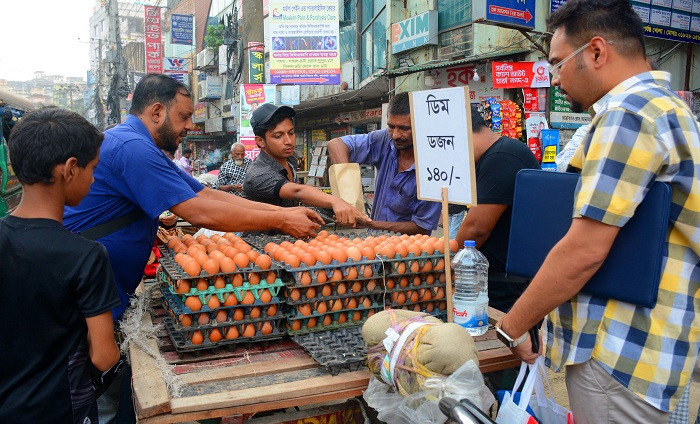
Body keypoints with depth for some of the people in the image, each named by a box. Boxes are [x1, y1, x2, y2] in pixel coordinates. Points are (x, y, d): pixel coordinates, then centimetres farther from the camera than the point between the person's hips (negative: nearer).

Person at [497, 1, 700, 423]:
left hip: (621, 352, -10)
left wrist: (510, 328, -12)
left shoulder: (629, 111, -18)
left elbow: (584, 250, -24)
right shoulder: (665, 104, 15)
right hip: (633, 341, 10)